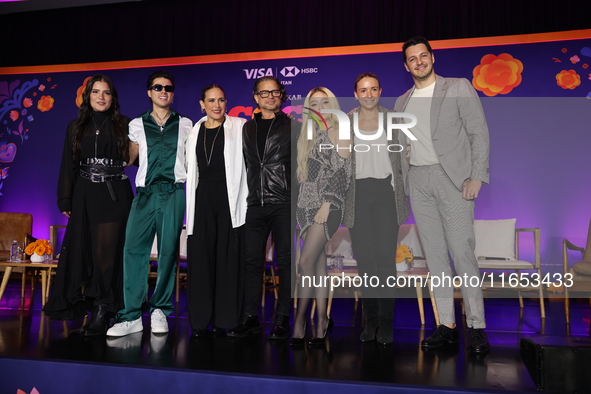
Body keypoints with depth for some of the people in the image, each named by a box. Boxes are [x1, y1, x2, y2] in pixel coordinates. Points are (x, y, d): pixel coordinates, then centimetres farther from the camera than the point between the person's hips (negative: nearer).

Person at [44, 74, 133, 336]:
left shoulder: (124, 125, 5)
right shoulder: (76, 127, 13)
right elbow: (68, 166, 10)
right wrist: (64, 200, 6)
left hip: (115, 195, -3)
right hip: (85, 195, 3)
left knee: (107, 251, -6)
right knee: (80, 249, 4)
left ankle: (103, 310, 1)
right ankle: (77, 305, 17)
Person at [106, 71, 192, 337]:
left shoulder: (185, 125, 14)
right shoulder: (137, 124, 14)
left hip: (173, 193, 0)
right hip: (145, 192, 1)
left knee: (168, 251, 0)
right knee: (134, 248, -8)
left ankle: (160, 310, 12)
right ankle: (131, 316, -2)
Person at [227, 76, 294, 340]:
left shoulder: (291, 127, 6)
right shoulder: (247, 128, 16)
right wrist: (251, 193, 13)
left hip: (283, 202, -3)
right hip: (256, 204, 4)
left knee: (285, 261, 0)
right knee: (252, 261, 4)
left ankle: (282, 320, 8)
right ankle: (251, 318, 14)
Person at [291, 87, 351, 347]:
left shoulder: (340, 133, -2)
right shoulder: (308, 136, 18)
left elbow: (342, 172, -9)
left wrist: (326, 205, -15)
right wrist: (301, 206, 12)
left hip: (328, 206, -6)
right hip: (307, 205, 7)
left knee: (306, 262, -12)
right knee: (318, 263, 6)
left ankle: (299, 321, -3)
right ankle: (322, 321, 12)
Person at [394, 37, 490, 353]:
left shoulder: (459, 88, 5)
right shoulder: (402, 102, 18)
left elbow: (479, 133, -1)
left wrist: (477, 176, -12)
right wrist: (401, 183, 7)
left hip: (451, 178, -4)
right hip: (417, 183, 5)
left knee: (461, 251, -8)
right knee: (434, 254, 4)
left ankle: (477, 327, 2)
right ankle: (447, 325, 11)